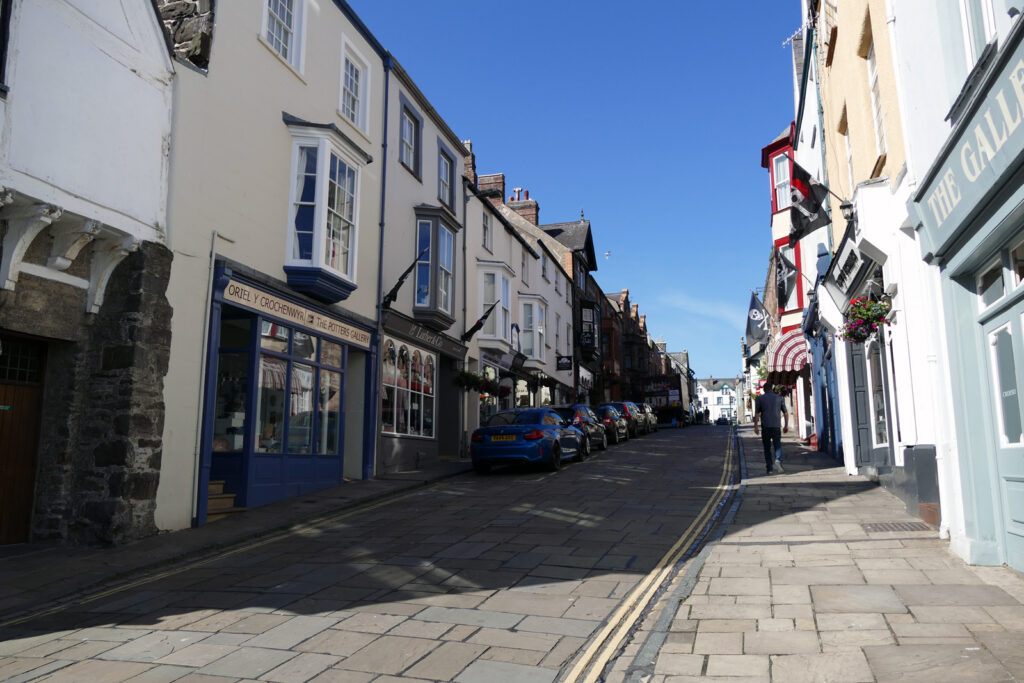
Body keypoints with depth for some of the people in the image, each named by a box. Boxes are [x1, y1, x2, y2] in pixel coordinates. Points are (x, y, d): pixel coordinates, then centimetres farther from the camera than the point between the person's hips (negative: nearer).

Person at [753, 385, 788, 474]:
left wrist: (755, 426, 0)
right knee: (777, 445, 4)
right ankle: (778, 459, -24)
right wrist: (786, 425, 16)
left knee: (767, 447, 8)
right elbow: (786, 413, 8)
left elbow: (756, 414, -2)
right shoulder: (780, 398, 9)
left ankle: (769, 468, 7)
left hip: (765, 426, 0)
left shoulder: (760, 398, 4)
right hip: (776, 426, 0)